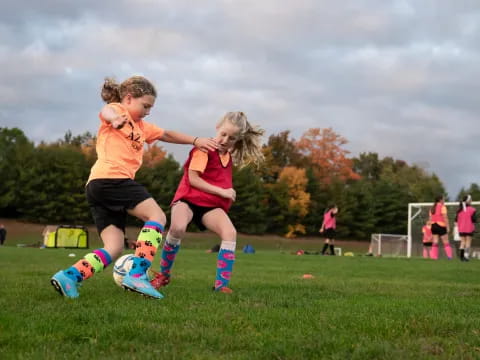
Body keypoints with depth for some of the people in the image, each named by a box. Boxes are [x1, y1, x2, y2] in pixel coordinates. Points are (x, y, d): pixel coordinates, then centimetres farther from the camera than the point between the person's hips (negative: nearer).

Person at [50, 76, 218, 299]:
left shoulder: (142, 127, 31)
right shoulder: (118, 109, 4)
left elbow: (167, 135, 42)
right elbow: (106, 111, -21)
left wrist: (195, 141, 34)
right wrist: (114, 118, -44)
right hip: (112, 178, -9)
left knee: (114, 249, 3)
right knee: (156, 216, -9)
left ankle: (68, 276, -9)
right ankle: (137, 275, -22)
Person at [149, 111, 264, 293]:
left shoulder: (229, 156, 12)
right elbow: (193, 179, -16)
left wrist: (227, 196, 7)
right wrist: (221, 191, -17)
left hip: (211, 205, 6)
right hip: (189, 198, -5)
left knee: (230, 232, -24)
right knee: (178, 227, -36)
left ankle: (221, 285, -21)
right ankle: (163, 275, -11)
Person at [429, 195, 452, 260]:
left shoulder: (432, 208, 14)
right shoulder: (442, 207, -6)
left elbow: (430, 218, 13)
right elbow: (445, 218, -12)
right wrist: (448, 227, -9)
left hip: (433, 225, 6)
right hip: (441, 225, -6)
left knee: (435, 242, 4)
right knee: (446, 242, -2)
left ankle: (434, 256, -2)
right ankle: (449, 256, -5)